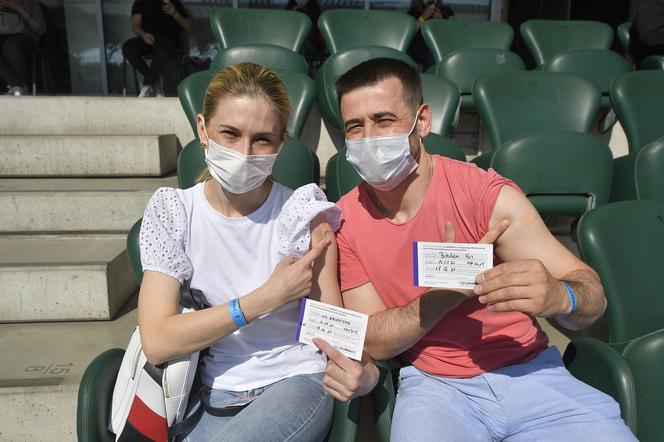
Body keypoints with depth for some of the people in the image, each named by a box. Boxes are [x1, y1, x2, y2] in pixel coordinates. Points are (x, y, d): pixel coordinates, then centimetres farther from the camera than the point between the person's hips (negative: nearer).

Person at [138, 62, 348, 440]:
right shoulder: (172, 211, -5)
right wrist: (268, 297, -18)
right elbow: (157, 342, -12)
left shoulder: (304, 211, -9)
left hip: (296, 383, -1)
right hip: (209, 394, 1)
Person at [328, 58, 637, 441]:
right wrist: (451, 288, -23)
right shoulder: (344, 221, -6)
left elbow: (593, 297, -10)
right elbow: (375, 342, -7)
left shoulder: (487, 194, -11)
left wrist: (559, 297, -35)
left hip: (529, 372, 1)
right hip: (433, 384, 0)